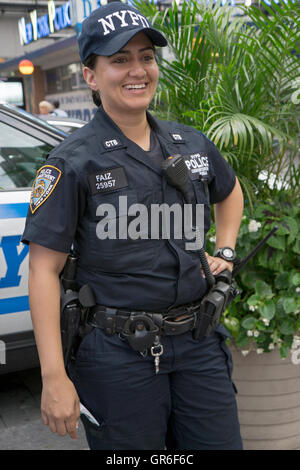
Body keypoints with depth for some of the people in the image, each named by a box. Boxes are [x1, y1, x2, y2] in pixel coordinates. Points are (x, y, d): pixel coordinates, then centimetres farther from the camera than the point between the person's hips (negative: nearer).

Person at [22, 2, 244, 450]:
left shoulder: (192, 144, 6)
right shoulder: (74, 162, -9)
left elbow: (230, 191, 29)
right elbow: (44, 271, -11)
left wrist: (225, 251, 14)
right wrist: (54, 378, -15)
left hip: (198, 343, 5)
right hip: (120, 353, -4)